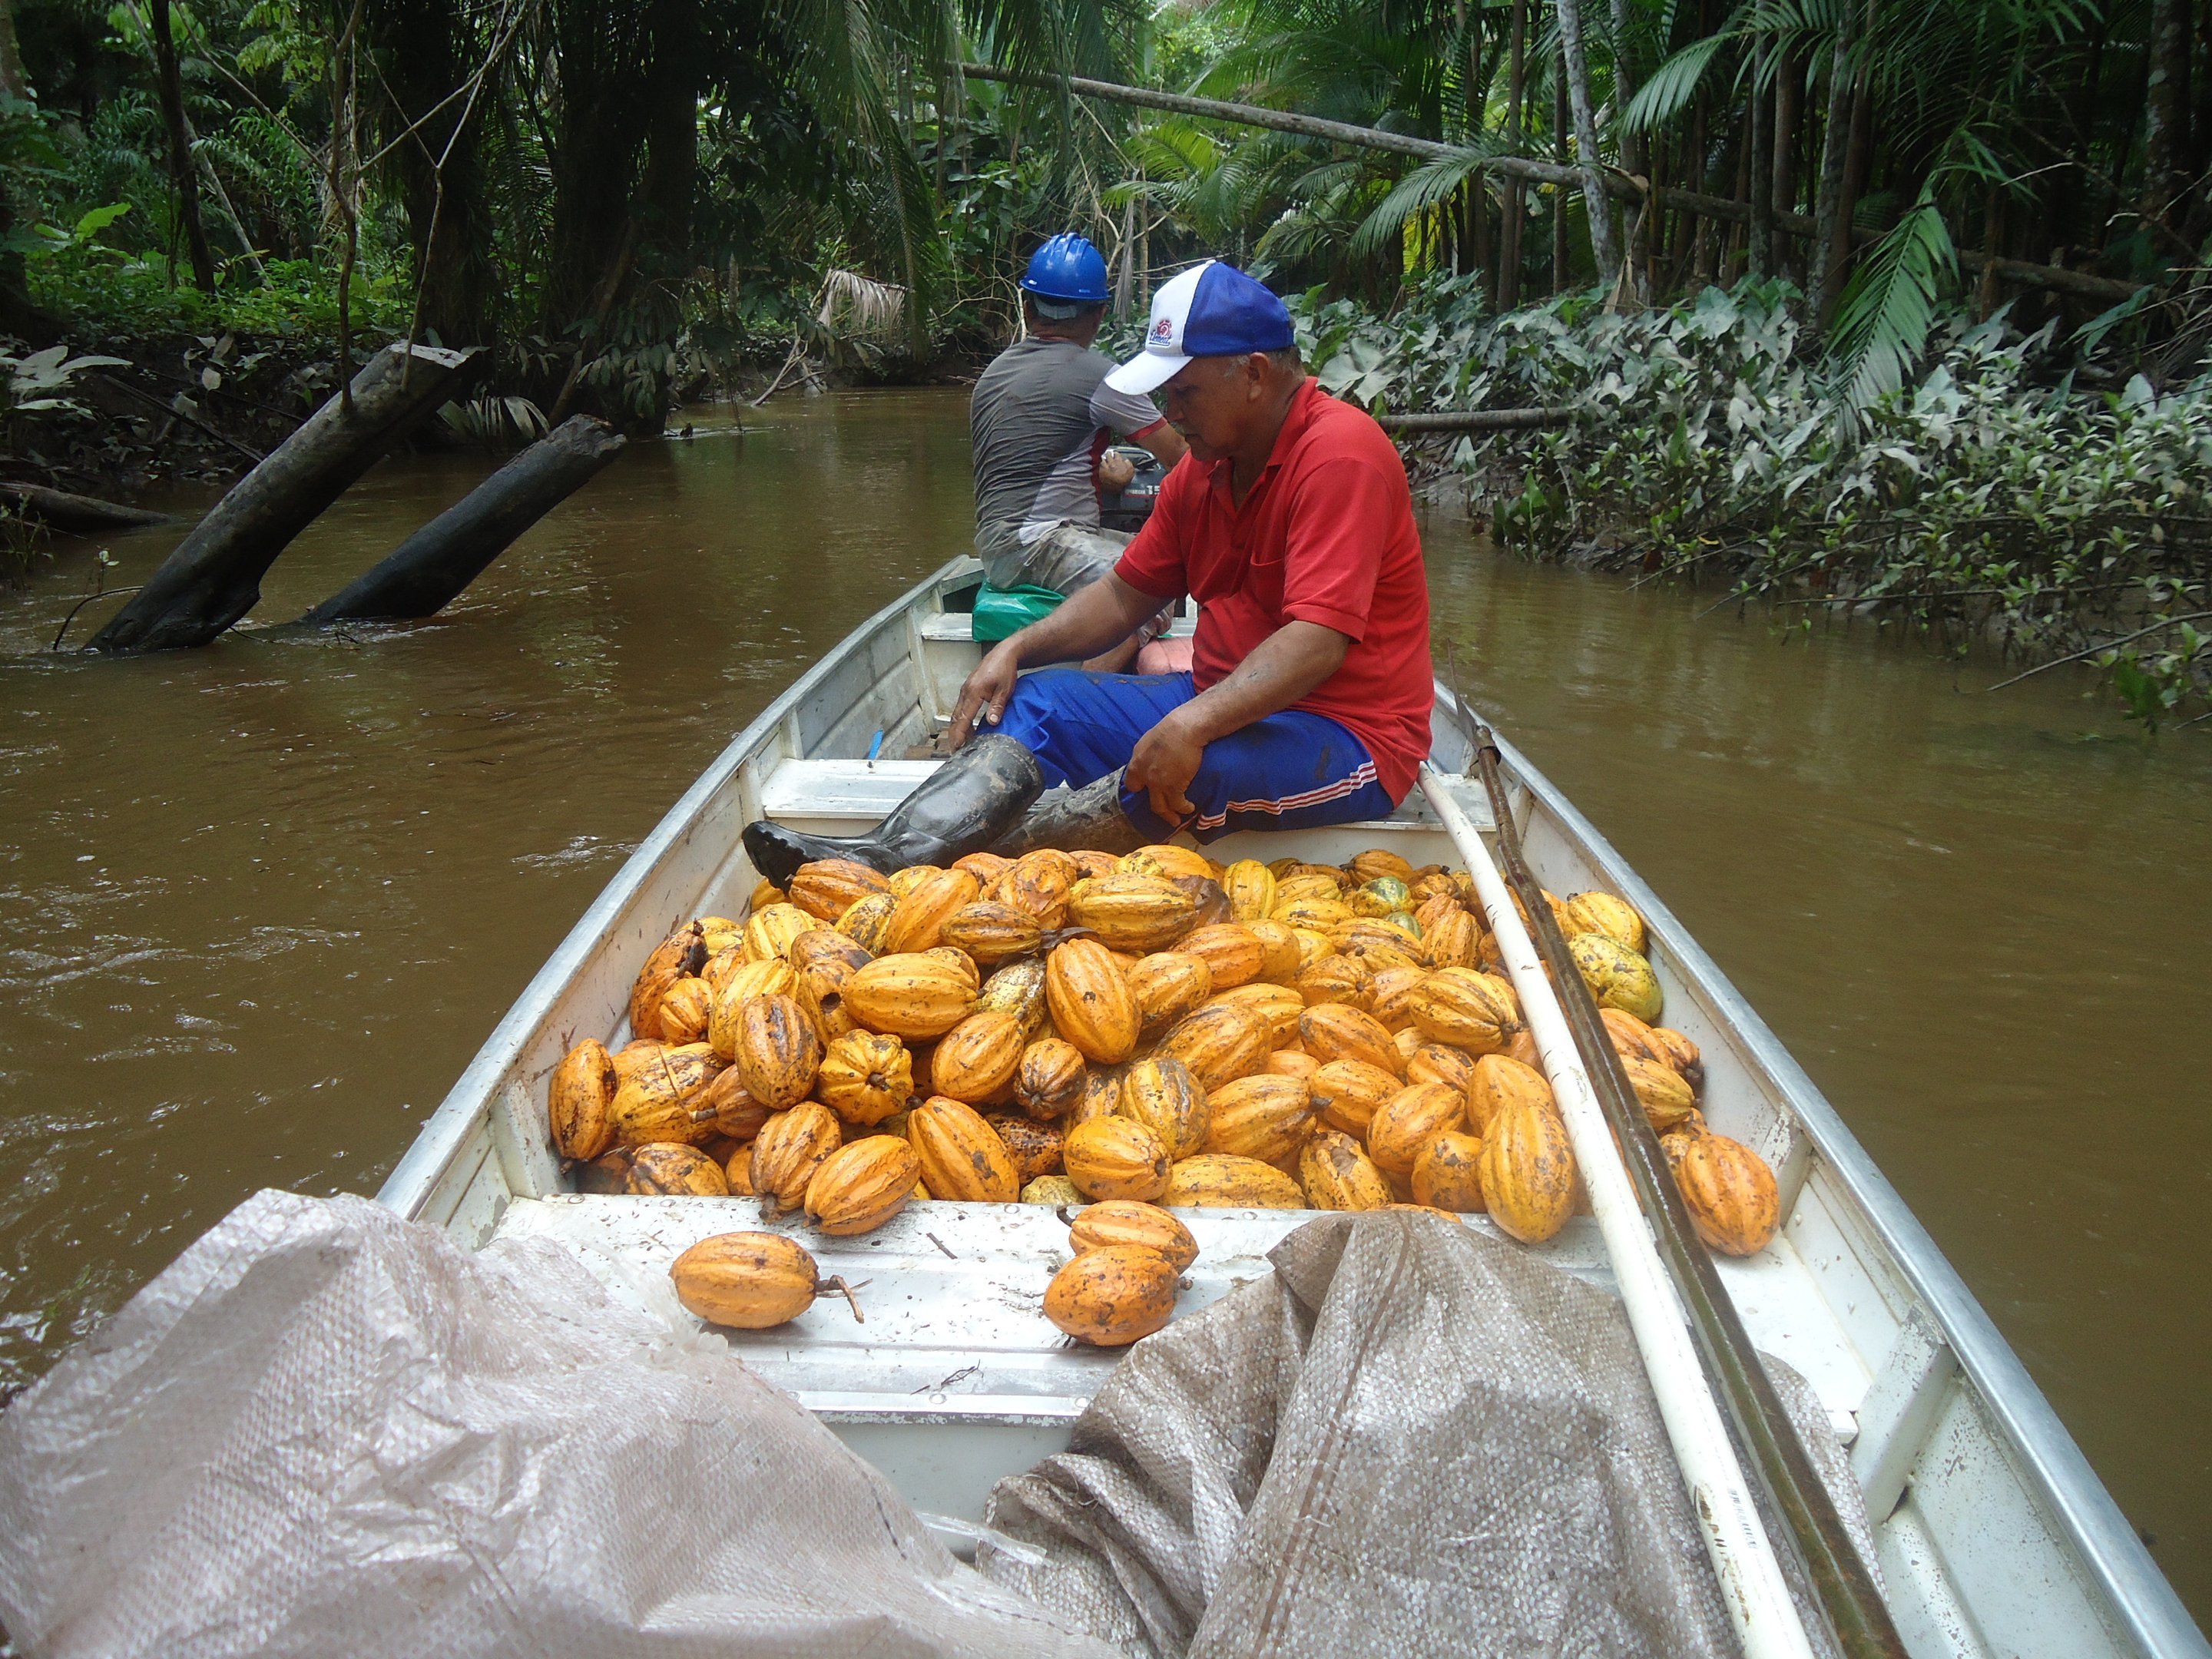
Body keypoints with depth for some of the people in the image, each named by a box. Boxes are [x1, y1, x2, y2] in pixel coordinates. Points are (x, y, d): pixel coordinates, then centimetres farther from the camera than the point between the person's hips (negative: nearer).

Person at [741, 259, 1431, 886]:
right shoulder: (1205, 468, 10)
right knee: (1035, 706, -6)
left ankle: (952, 864, -33)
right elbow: (1125, 595, 15)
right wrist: (1019, 649, 0)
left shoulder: (1339, 453, -18)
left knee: (1182, 771, -37)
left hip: (1346, 734, -8)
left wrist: (1193, 724, -37)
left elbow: (1318, 641, -28)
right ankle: (881, 854, -26)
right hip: (1224, 701, 8)